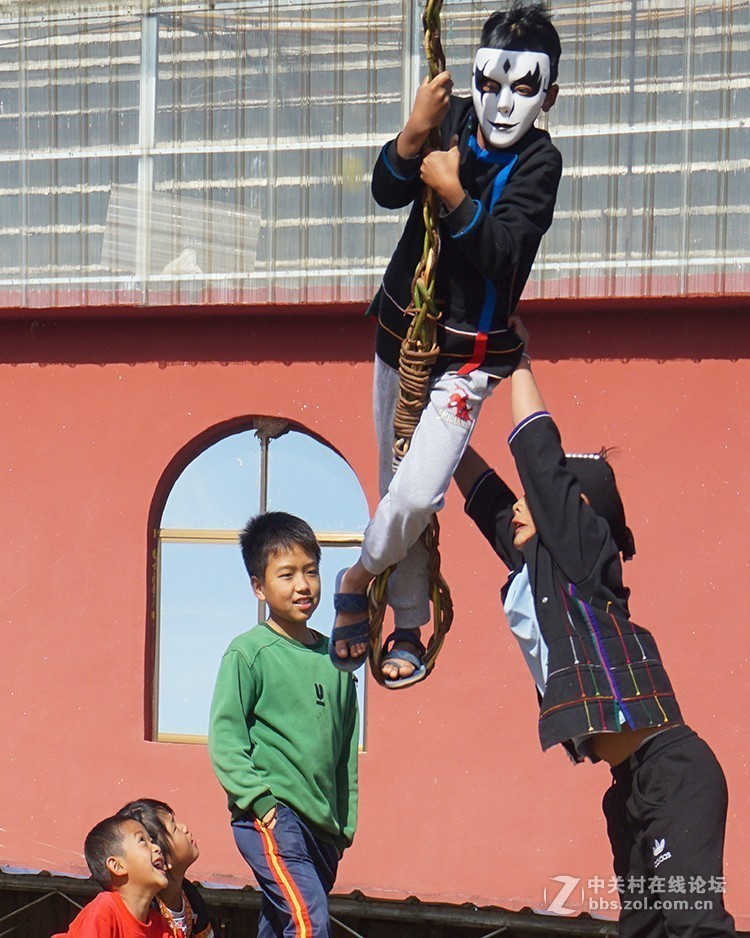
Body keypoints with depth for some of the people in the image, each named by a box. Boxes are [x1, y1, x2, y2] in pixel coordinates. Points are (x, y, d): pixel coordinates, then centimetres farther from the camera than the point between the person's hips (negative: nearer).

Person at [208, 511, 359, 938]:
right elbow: (224, 738, -6)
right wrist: (258, 799, -14)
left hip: (321, 825, 6)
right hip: (271, 818, -6)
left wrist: (345, 823, 16)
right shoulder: (249, 652, -4)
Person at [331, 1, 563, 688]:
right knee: (399, 493, 10)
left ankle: (359, 579, 10)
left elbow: (505, 256, -24)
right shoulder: (453, 120, -3)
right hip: (400, 336, 4)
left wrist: (455, 194, -32)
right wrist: (414, 135, -31)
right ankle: (408, 628, 22)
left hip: (466, 357, -4)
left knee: (417, 494, -17)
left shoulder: (539, 162, -13)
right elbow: (387, 192, -14)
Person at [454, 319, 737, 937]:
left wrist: (518, 361, 7)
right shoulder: (535, 569, 19)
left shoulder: (583, 551, -3)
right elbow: (482, 491, 29)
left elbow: (538, 452, -5)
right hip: (635, 786, 10)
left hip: (670, 771, -10)